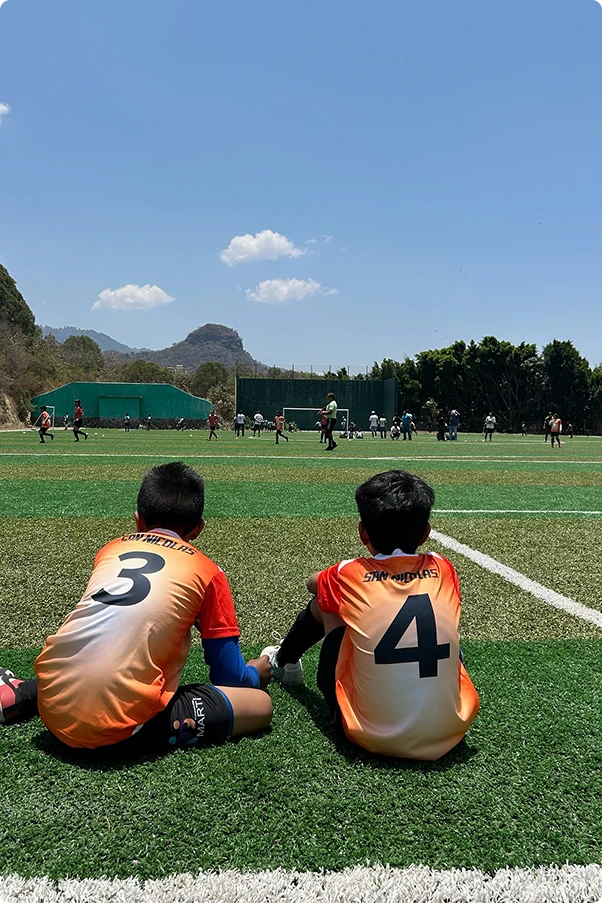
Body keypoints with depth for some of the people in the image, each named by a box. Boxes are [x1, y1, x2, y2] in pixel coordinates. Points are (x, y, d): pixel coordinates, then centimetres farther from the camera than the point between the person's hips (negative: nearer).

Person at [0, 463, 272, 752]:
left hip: (54, 703, 7)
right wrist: (255, 674, 33)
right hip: (119, 722, -6)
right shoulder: (207, 572, 4)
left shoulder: (111, 549, 17)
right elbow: (228, 676, 10)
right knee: (260, 705, 4)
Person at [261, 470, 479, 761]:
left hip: (372, 736, -2)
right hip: (449, 734, 2)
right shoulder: (443, 570, -1)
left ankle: (283, 663, 46)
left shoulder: (348, 576, -7)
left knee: (324, 603, 16)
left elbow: (312, 582, 19)